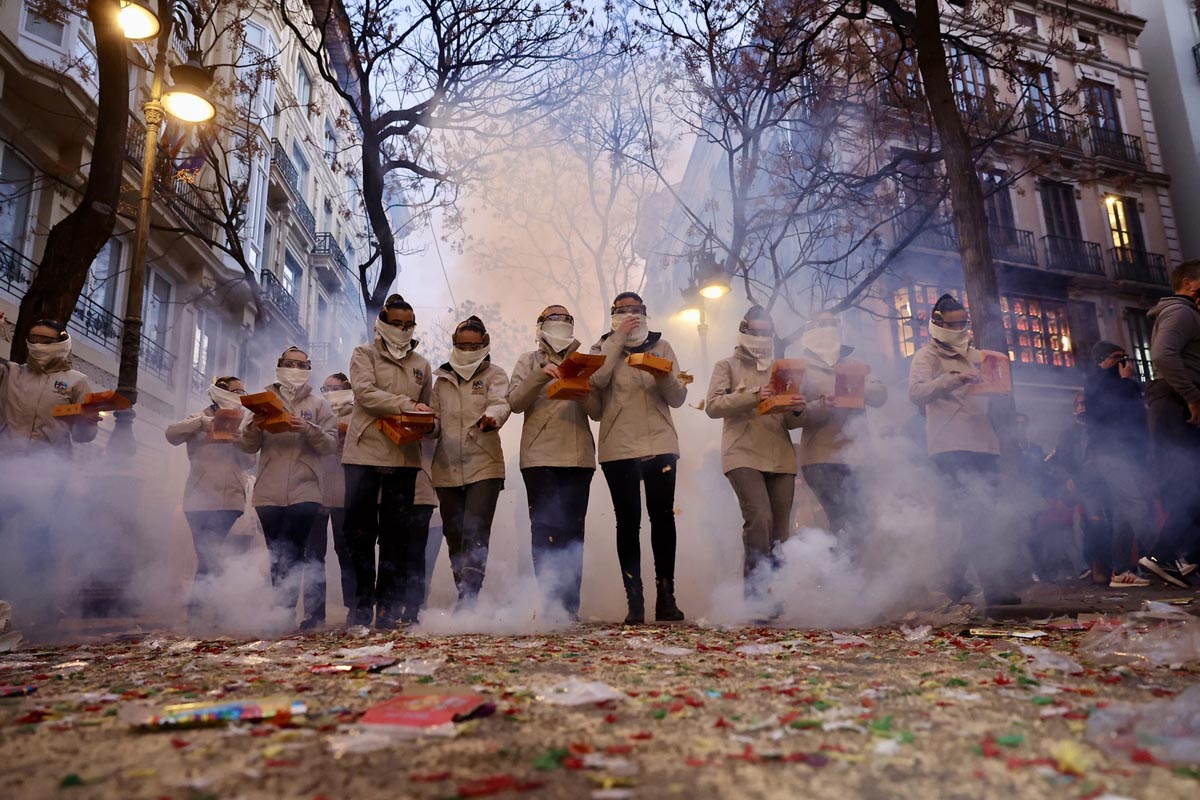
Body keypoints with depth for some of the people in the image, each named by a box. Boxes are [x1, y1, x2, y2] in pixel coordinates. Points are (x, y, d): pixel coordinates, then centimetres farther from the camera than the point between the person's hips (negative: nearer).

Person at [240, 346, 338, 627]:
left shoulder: (318, 404, 11)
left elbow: (331, 444, 0)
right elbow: (248, 446, 10)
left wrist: (308, 429, -16)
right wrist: (254, 427, -10)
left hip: (305, 491, -2)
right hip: (269, 493, 2)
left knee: (294, 556, -9)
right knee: (277, 559, 5)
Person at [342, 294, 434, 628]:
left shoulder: (421, 365, 17)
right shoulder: (364, 354, 6)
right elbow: (365, 393, -11)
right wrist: (407, 406, -20)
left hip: (404, 456, 3)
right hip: (364, 452, -3)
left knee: (396, 532, 3)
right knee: (360, 531, 0)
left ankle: (388, 605, 9)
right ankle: (362, 603, 10)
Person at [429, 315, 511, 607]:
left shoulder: (494, 375, 4)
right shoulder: (443, 378, 16)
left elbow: (501, 404, -16)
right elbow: (436, 419, 15)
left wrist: (491, 418, -39)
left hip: (484, 466, -4)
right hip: (447, 469, 4)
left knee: (475, 534, -16)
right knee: (454, 537, 9)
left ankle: (467, 599, -15)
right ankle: (467, 599, 21)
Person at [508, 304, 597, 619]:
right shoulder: (529, 361, 14)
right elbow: (515, 402, 0)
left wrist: (585, 395, -10)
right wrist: (539, 377, -14)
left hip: (578, 456, 2)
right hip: (539, 456, -2)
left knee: (572, 531, 0)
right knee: (546, 528, -9)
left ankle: (569, 605, 4)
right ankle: (548, 600, -6)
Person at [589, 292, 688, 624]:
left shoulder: (661, 346, 11)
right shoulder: (604, 347, 9)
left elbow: (678, 398, 5)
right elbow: (596, 379, -15)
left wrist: (665, 378, -15)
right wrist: (618, 338, -11)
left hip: (660, 443, 1)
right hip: (619, 447, -1)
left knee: (663, 517, 0)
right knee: (628, 521, 0)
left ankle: (666, 598, 9)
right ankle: (634, 601, 4)